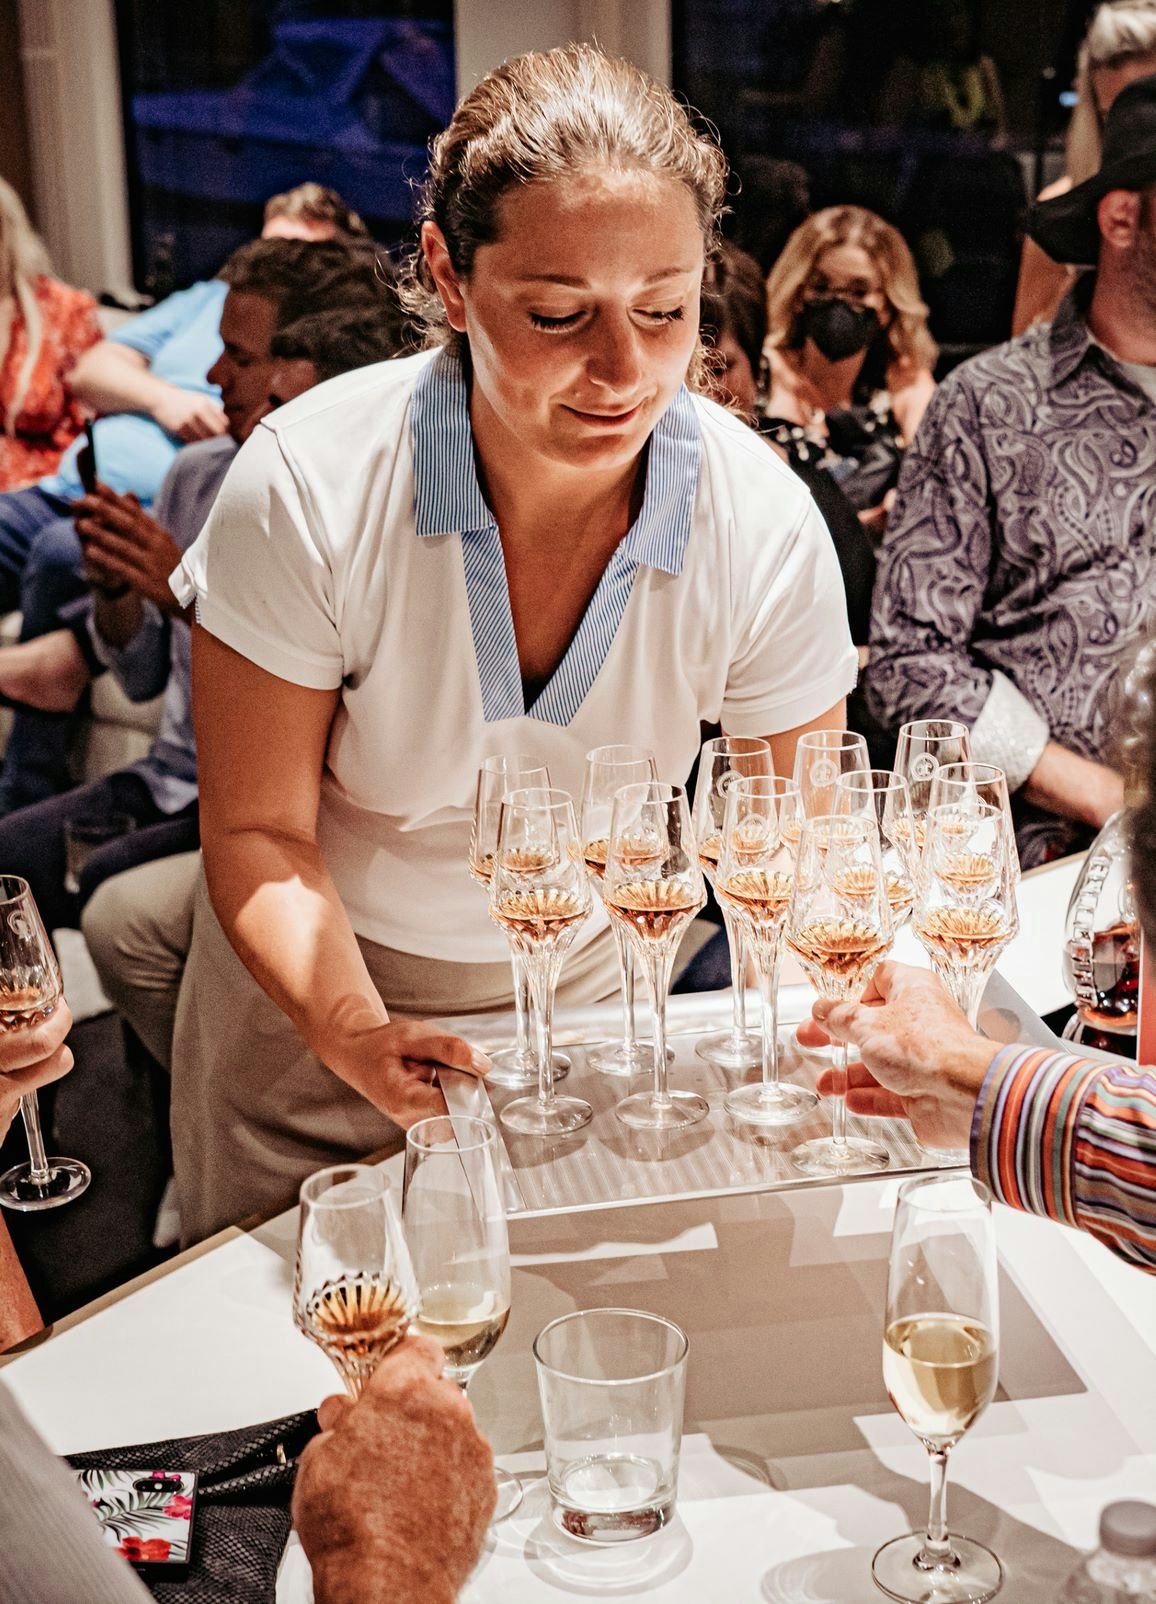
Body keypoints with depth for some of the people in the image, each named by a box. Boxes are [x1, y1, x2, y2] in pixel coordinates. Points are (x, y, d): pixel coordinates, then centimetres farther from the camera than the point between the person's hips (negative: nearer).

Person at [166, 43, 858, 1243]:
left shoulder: (764, 529, -23)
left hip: (586, 1004, 2)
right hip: (313, 1007, -1)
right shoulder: (307, 489, -27)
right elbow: (259, 830, -19)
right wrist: (353, 1030, -36)